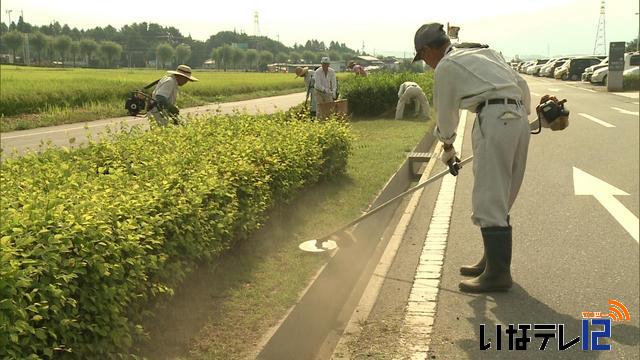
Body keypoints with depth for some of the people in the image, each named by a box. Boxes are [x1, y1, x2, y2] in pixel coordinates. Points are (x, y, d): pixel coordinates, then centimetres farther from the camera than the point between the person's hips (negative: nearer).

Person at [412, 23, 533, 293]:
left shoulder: (446, 67, 2)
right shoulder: (483, 52, 23)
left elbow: (446, 114, 10)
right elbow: (522, 84, 23)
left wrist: (448, 147, 26)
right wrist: (524, 114, 39)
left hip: (494, 121, -9)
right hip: (519, 120, 9)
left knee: (488, 202, -5)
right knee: (500, 199, 15)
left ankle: (498, 274, -2)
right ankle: (493, 261, 24)